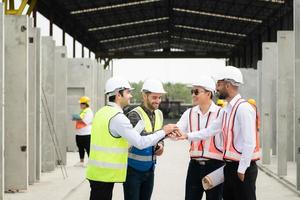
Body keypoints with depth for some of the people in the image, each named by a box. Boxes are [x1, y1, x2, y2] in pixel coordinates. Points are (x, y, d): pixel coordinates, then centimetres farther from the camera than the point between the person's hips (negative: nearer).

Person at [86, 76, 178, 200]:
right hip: (105, 174, -9)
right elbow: (140, 143, -18)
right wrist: (163, 132, -8)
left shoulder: (102, 112, 12)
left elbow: (130, 136, 13)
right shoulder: (118, 117, -17)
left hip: (96, 171, 9)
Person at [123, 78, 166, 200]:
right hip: (133, 168, -6)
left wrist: (161, 145, -6)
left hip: (149, 168, 7)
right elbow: (141, 137, -30)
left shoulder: (159, 114, 7)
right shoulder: (134, 115, -15)